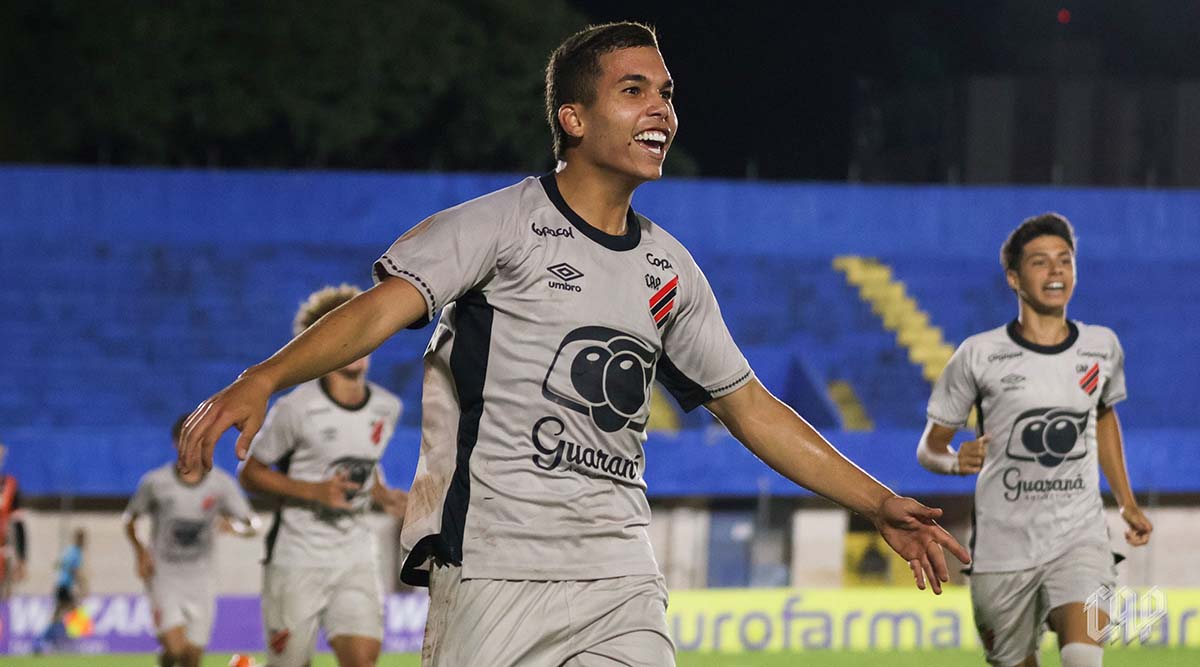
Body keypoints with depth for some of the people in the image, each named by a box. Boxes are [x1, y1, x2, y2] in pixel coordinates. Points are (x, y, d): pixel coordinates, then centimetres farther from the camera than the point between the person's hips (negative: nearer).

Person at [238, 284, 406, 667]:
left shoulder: (387, 408, 4)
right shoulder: (297, 409, -13)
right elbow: (250, 473, -7)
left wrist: (383, 495, 2)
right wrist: (314, 491, -20)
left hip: (355, 554, 4)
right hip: (297, 559, -4)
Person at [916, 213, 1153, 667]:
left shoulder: (1101, 347, 5)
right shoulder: (980, 354, -5)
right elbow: (930, 447, 2)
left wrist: (1127, 503, 22)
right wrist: (955, 461, -21)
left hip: (1080, 537, 1)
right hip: (1004, 544, -1)